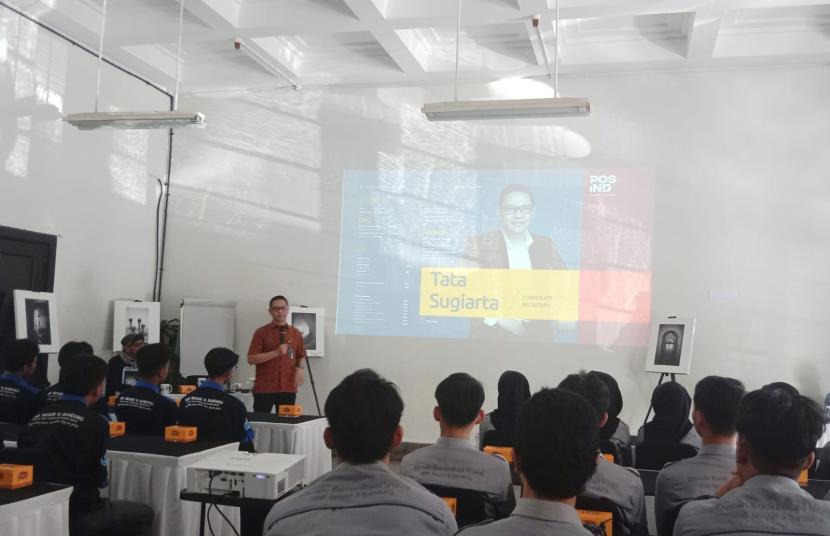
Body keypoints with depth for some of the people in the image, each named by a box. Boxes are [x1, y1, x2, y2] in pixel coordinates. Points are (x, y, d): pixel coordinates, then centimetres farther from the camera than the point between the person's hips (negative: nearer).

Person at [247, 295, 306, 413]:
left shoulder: (296, 333, 10)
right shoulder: (261, 332, -1)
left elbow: (302, 356, 20)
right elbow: (251, 359, -7)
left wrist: (299, 368, -3)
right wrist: (276, 352, -16)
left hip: (288, 388, 3)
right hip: (264, 388, -3)